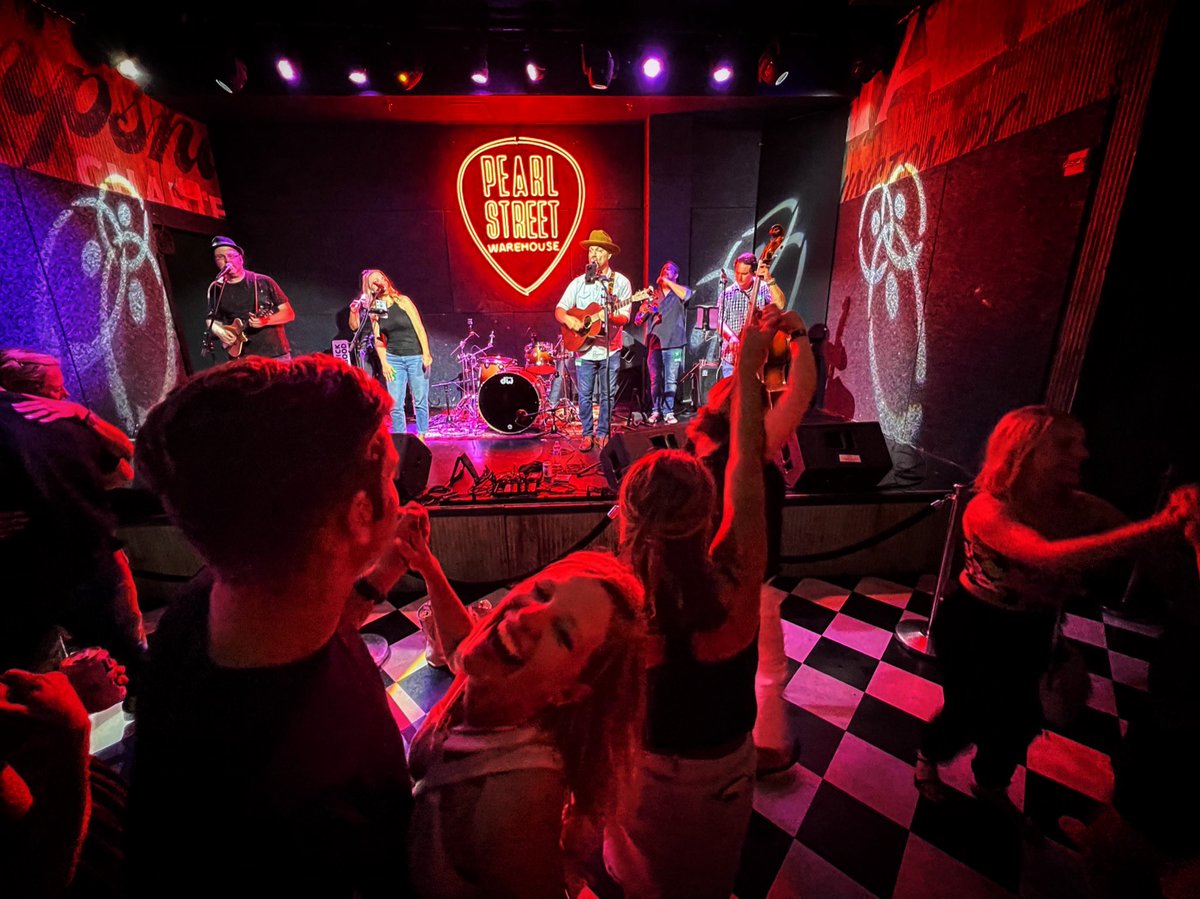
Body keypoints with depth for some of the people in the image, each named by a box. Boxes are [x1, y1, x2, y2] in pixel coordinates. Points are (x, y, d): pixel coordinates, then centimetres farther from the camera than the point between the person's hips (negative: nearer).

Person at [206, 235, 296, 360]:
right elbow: (212, 320, 22)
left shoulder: (263, 282, 3)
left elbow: (289, 313, 1)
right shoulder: (216, 290, 10)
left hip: (276, 355, -2)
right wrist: (218, 331, 0)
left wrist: (265, 320, -15)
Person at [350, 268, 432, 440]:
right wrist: (384, 363, -2)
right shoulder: (373, 309, 5)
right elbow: (378, 340, 7)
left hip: (416, 357, -3)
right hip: (393, 358, 3)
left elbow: (419, 328, -6)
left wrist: (426, 354, -13)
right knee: (395, 405, 0)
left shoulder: (402, 300, -3)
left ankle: (421, 438, 17)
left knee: (420, 401, 2)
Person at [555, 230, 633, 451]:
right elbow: (559, 310, 5)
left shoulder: (621, 282, 0)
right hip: (584, 348, 2)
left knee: (608, 395, 5)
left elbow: (625, 318, -6)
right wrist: (568, 319, -17)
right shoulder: (578, 282, 6)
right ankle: (587, 434, 19)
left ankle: (602, 433, 20)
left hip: (610, 349, -1)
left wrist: (610, 317, -26)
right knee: (584, 395, 5)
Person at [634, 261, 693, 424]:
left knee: (670, 380, -3)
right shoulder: (652, 294, 17)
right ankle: (655, 410, 13)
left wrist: (668, 281, -9)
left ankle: (668, 412, 2)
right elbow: (637, 320, 15)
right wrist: (645, 310, -8)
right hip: (654, 342, 3)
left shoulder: (679, 293, 9)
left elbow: (687, 295, -18)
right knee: (655, 379, 4)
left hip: (673, 343, -2)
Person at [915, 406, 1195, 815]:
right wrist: (1160, 528, -51)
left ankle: (990, 784, 52)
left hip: (1032, 631, 6)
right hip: (973, 627, -6)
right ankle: (927, 758, 46)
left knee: (1021, 717, 21)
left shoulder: (1080, 508, -12)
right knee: (969, 713, 11)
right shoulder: (988, 510, -32)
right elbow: (1050, 557, -47)